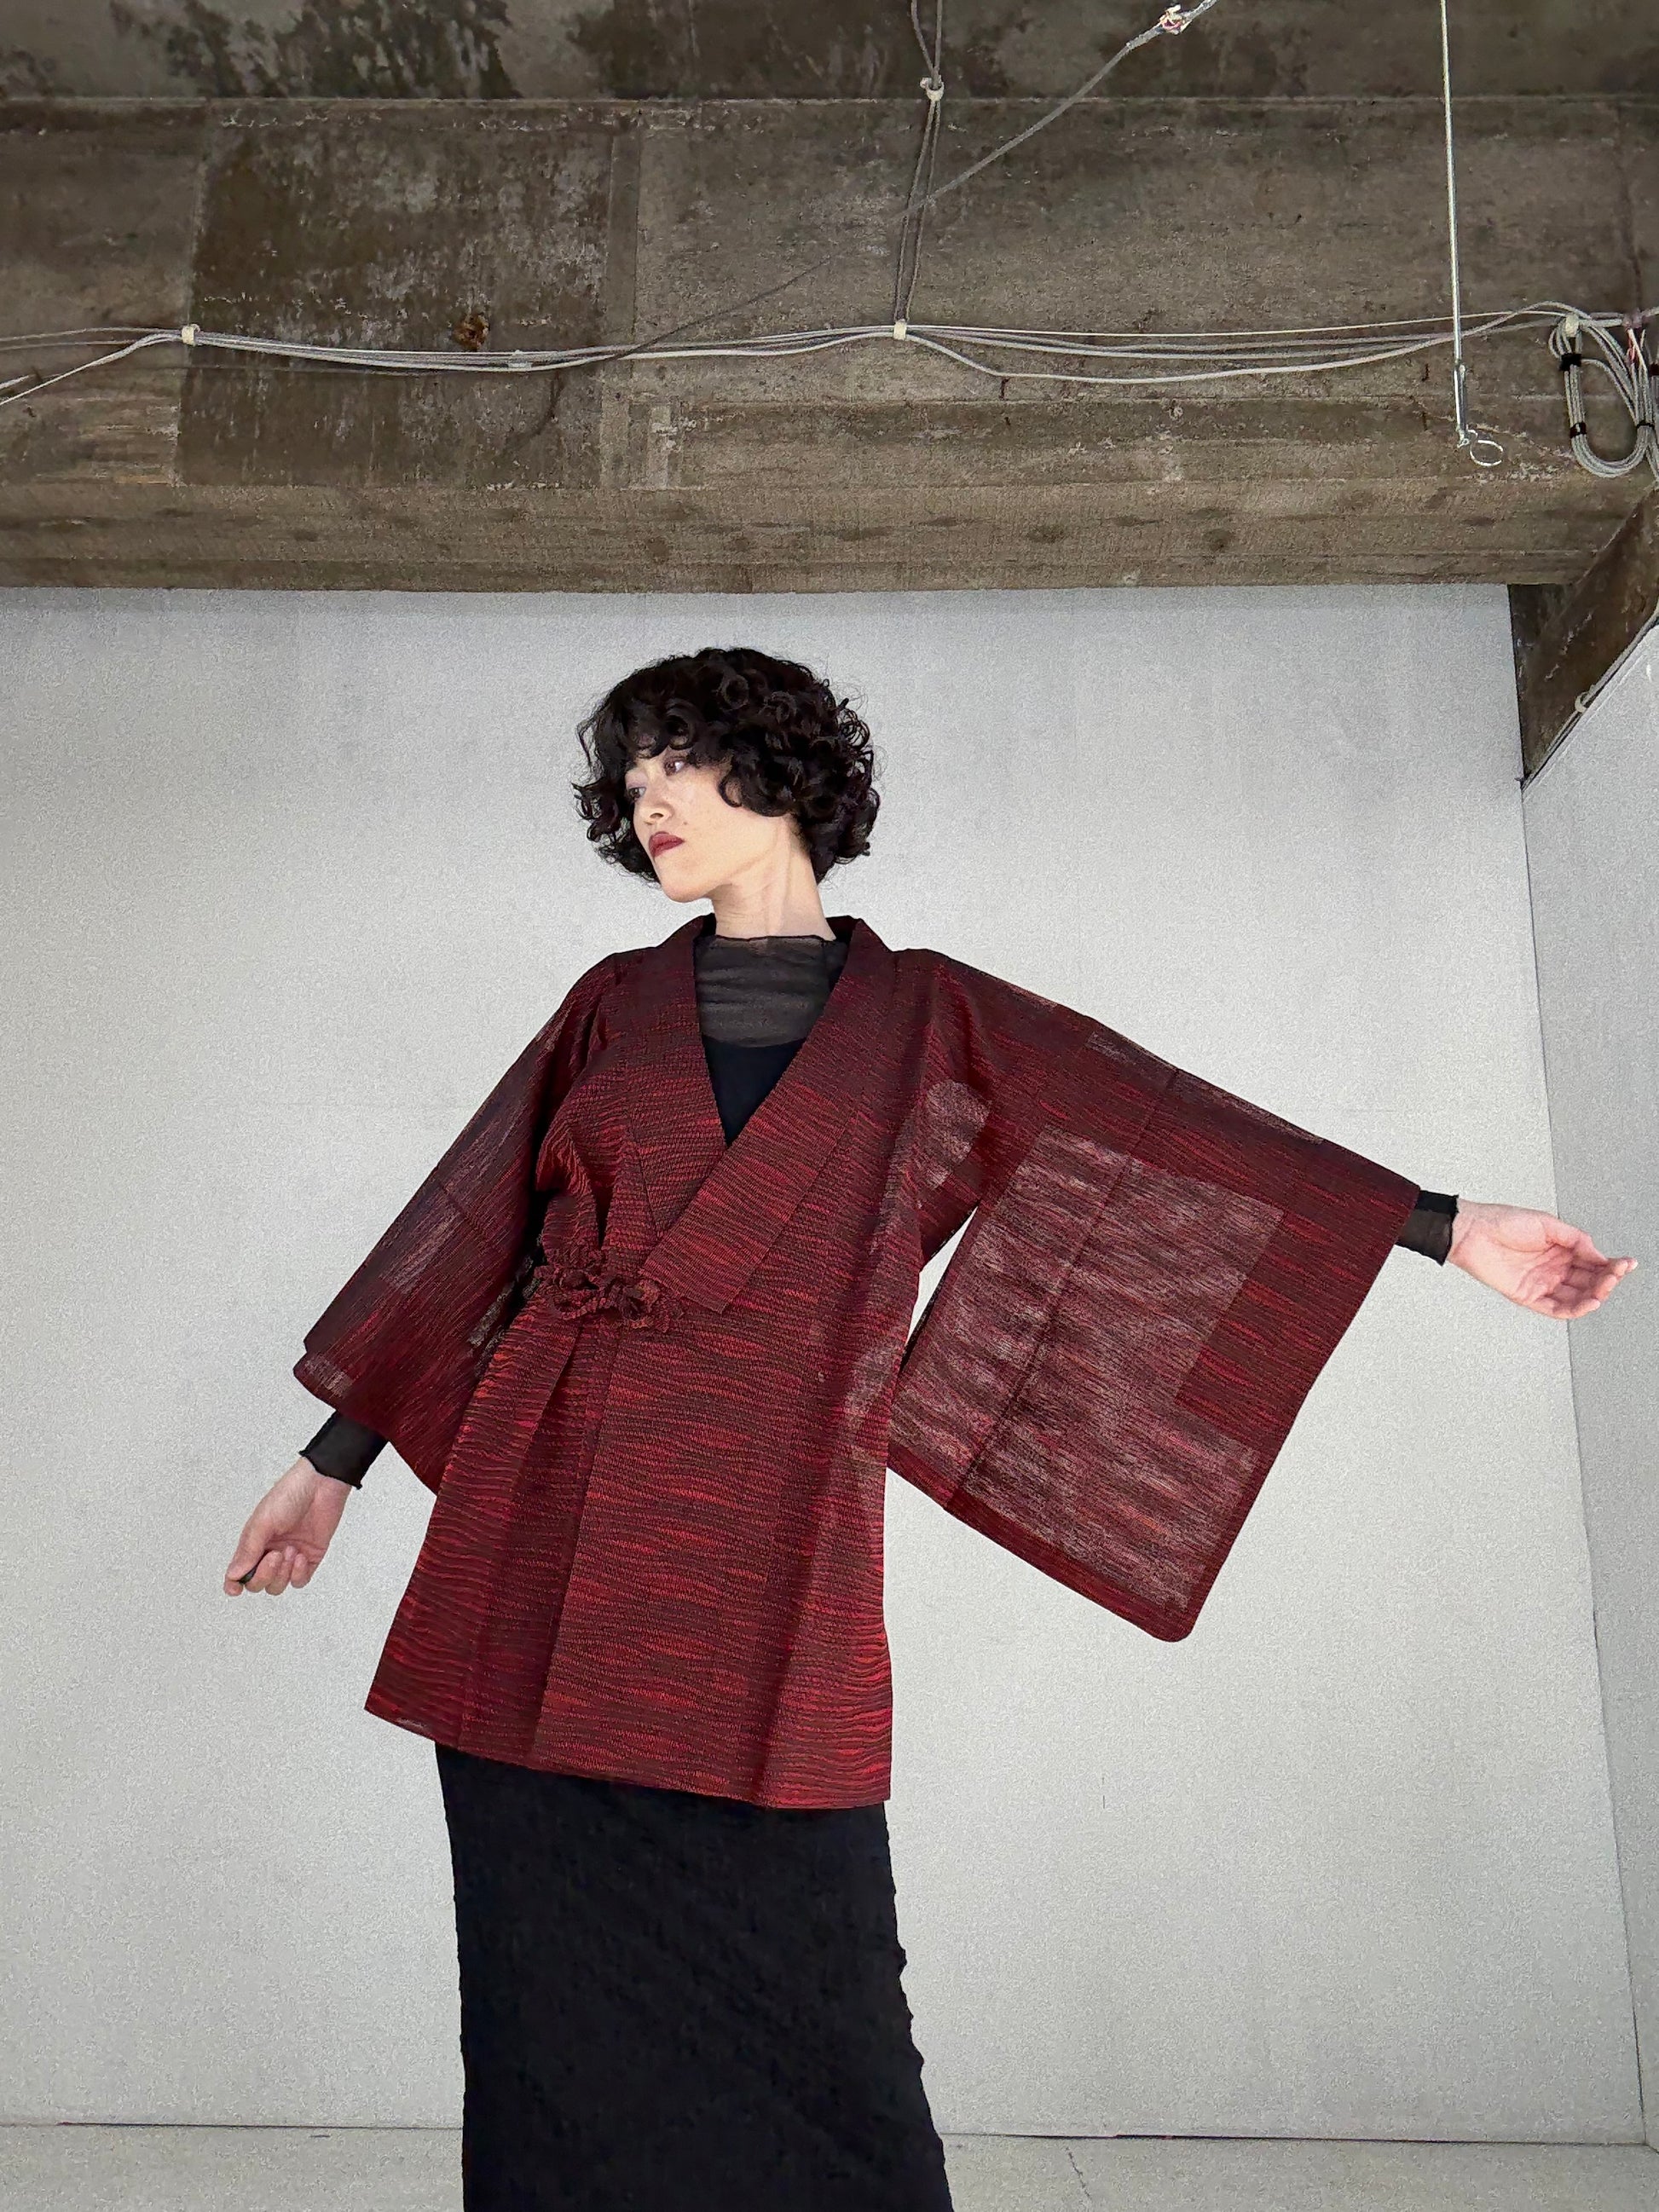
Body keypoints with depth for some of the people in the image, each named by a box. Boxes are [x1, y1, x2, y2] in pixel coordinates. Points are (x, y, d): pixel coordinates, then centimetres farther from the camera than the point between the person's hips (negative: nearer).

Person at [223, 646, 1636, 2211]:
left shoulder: (928, 1020, 10)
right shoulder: (615, 1004, 14)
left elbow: (1171, 1133, 7)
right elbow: (473, 1230, 15)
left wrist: (1451, 1230, 3)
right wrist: (334, 1460, 15)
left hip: (765, 1554, -1)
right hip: (545, 1541, 2)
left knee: (804, 2010, 1)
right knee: (563, 1999, 5)